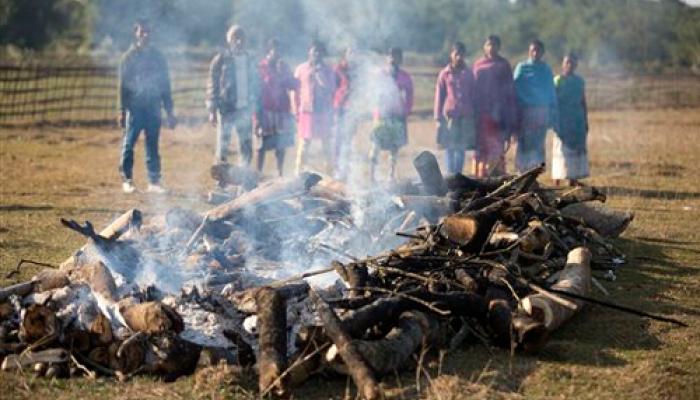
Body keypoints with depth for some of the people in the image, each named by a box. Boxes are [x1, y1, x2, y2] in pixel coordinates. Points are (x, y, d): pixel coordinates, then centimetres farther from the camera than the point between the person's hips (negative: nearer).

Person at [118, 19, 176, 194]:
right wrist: (122, 110, -9)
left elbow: (165, 85, 15)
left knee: (153, 145, 4)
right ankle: (127, 180, 4)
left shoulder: (158, 57, 13)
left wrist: (169, 111, 11)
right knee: (129, 144, -2)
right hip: (134, 107, -3)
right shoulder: (129, 57, 3)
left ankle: (154, 181, 7)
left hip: (153, 107, 3)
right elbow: (123, 85, -1)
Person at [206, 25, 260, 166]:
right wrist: (212, 111, -10)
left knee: (247, 149, 6)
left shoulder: (249, 60, 12)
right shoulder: (221, 59, -2)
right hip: (226, 111, -4)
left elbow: (255, 85, 16)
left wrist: (256, 109, 10)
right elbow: (212, 85, -4)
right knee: (223, 148, -2)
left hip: (245, 110, 4)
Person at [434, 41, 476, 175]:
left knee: (461, 148, 1)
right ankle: (450, 175, 3)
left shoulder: (468, 74, 8)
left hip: (465, 117, 1)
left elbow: (473, 95, 12)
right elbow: (439, 96, 6)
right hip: (449, 115, -1)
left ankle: (458, 174, 6)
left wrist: (474, 116, 8)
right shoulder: (444, 74, 5)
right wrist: (438, 118, 2)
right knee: (449, 148, -1)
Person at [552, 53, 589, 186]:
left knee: (577, 149, 4)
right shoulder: (557, 81, -4)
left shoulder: (580, 81, 9)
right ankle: (556, 181, -5)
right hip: (562, 120, -5)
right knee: (561, 149, -6)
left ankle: (573, 179, 10)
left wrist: (586, 121, 11)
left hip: (577, 121, 5)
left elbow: (583, 103, 14)